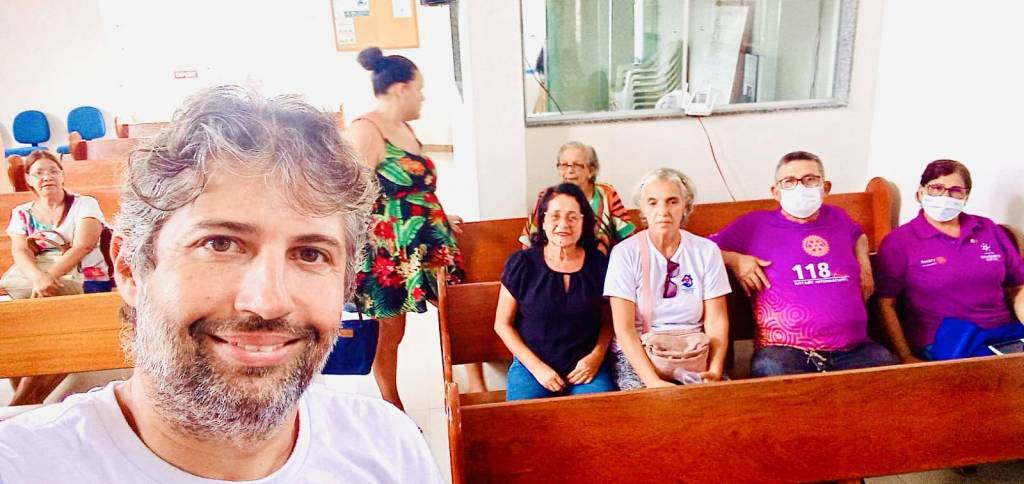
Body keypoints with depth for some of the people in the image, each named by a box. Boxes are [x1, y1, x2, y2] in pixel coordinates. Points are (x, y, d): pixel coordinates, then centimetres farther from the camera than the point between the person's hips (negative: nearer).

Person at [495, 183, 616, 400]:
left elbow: (609, 319, 12)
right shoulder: (521, 263, -3)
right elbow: (503, 324, 1)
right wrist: (536, 366, -7)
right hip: (531, 364, -1)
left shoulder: (598, 263, 3)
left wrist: (597, 356, -6)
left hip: (586, 366, 2)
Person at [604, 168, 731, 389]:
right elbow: (624, 329, -11)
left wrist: (715, 371, -17)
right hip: (638, 356, -2)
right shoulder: (625, 253, -6)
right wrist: (654, 382, -23)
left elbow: (716, 321, 0)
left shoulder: (706, 250, 2)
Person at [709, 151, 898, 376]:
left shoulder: (837, 218, 21)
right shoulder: (755, 225, 7)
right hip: (784, 350, -4)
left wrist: (863, 263, 26)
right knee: (770, 370, -37)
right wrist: (734, 260, -6)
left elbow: (859, 235, 46)